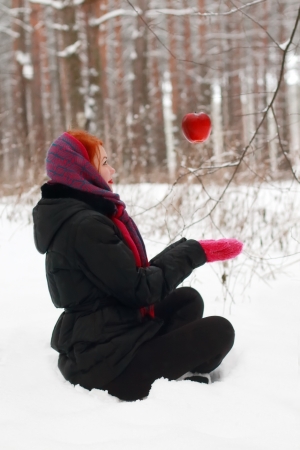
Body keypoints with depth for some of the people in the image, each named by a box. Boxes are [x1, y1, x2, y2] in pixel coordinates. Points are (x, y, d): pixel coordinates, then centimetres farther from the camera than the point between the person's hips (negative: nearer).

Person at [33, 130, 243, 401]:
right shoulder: (85, 226, -21)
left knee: (188, 300, 18)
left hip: (96, 343, 10)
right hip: (106, 363, -10)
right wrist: (195, 252, -10)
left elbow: (126, 278, 13)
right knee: (218, 332, -6)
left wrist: (185, 250, 8)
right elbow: (138, 289, -19)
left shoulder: (77, 217, 11)